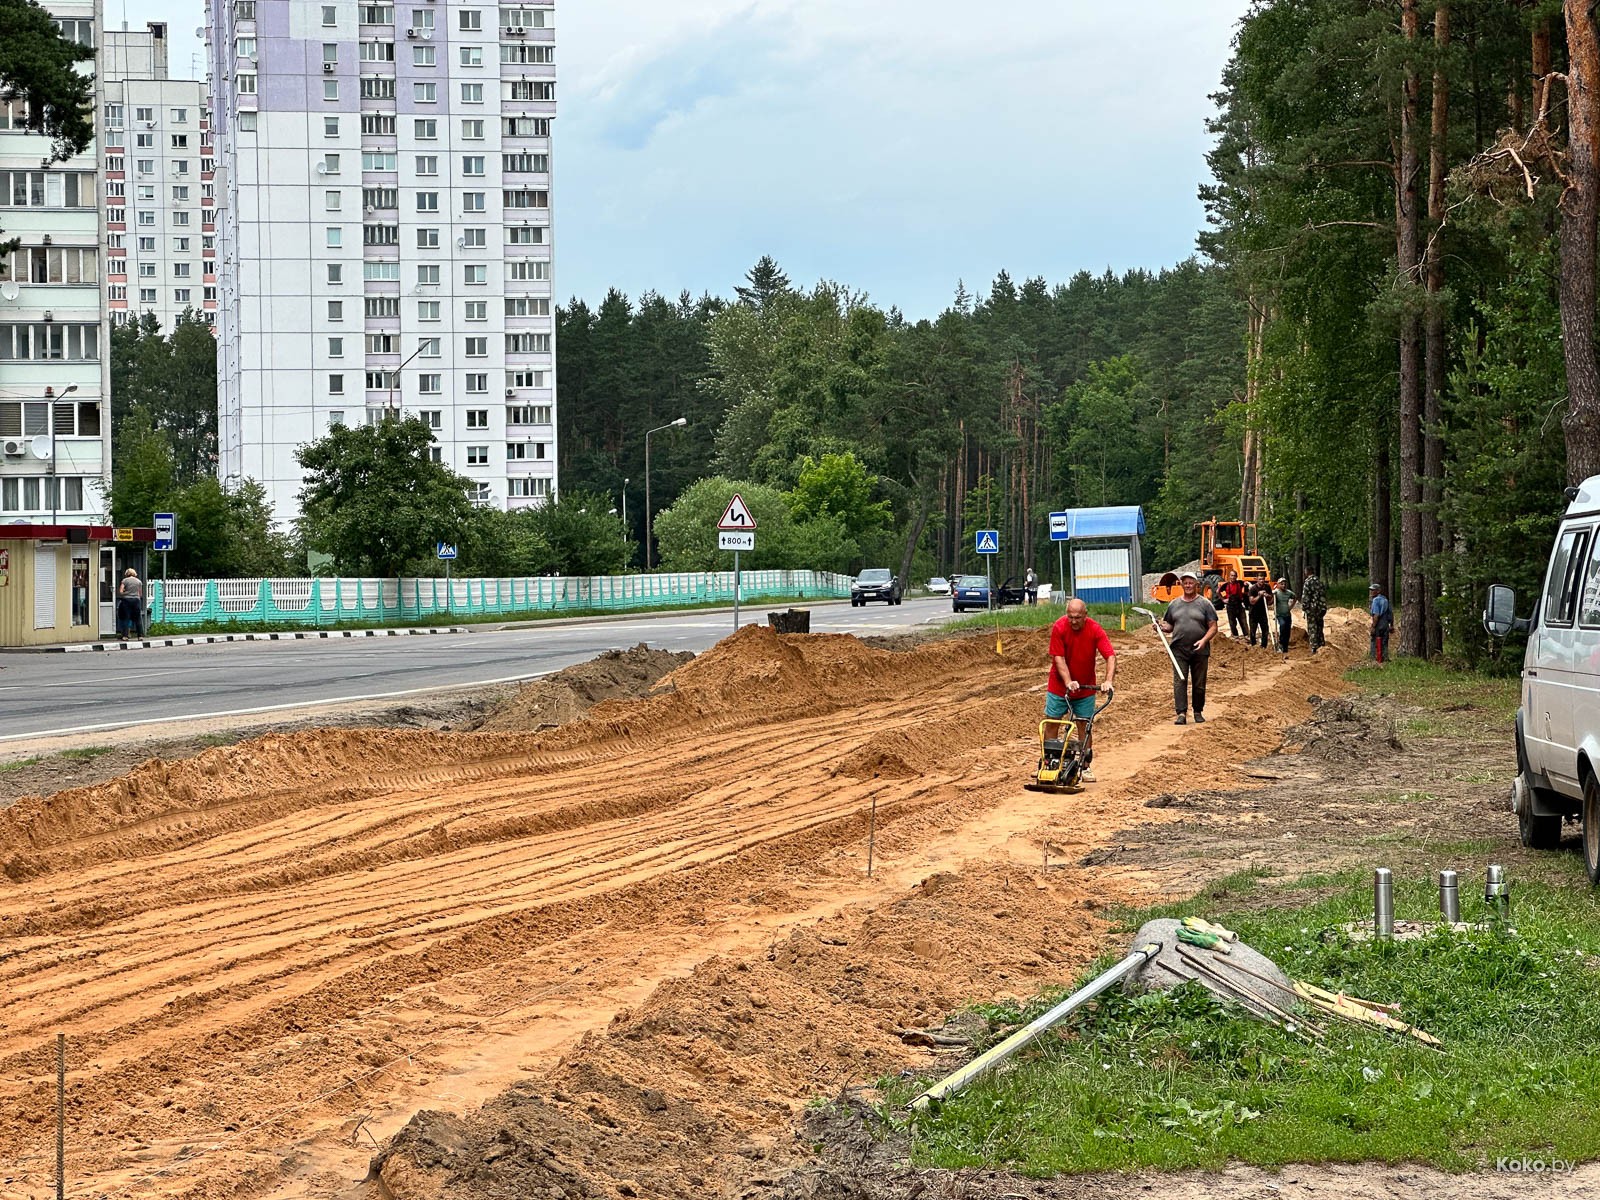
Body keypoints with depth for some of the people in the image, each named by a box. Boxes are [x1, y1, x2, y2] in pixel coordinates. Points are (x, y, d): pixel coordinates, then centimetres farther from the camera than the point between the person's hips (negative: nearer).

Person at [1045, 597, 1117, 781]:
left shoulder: (1095, 629, -17)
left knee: (1084, 725, 2)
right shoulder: (1059, 627, -18)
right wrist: (1068, 682, -31)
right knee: (1051, 723, 3)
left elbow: (1111, 656, -23)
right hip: (1059, 685, 0)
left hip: (1085, 688, 0)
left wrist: (1108, 681, -37)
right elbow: (1058, 658, -19)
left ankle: (1085, 767, 9)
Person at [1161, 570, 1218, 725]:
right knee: (1179, 682, -9)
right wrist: (1163, 628, -4)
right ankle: (1181, 713, -12)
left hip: (1200, 651, -2)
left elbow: (1213, 627, 0)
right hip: (1179, 650, 2)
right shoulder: (1174, 605, 13)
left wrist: (1204, 640, -16)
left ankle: (1198, 712, 19)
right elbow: (1169, 625, 20)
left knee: (1199, 684, 6)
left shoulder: (1205, 604, 3)